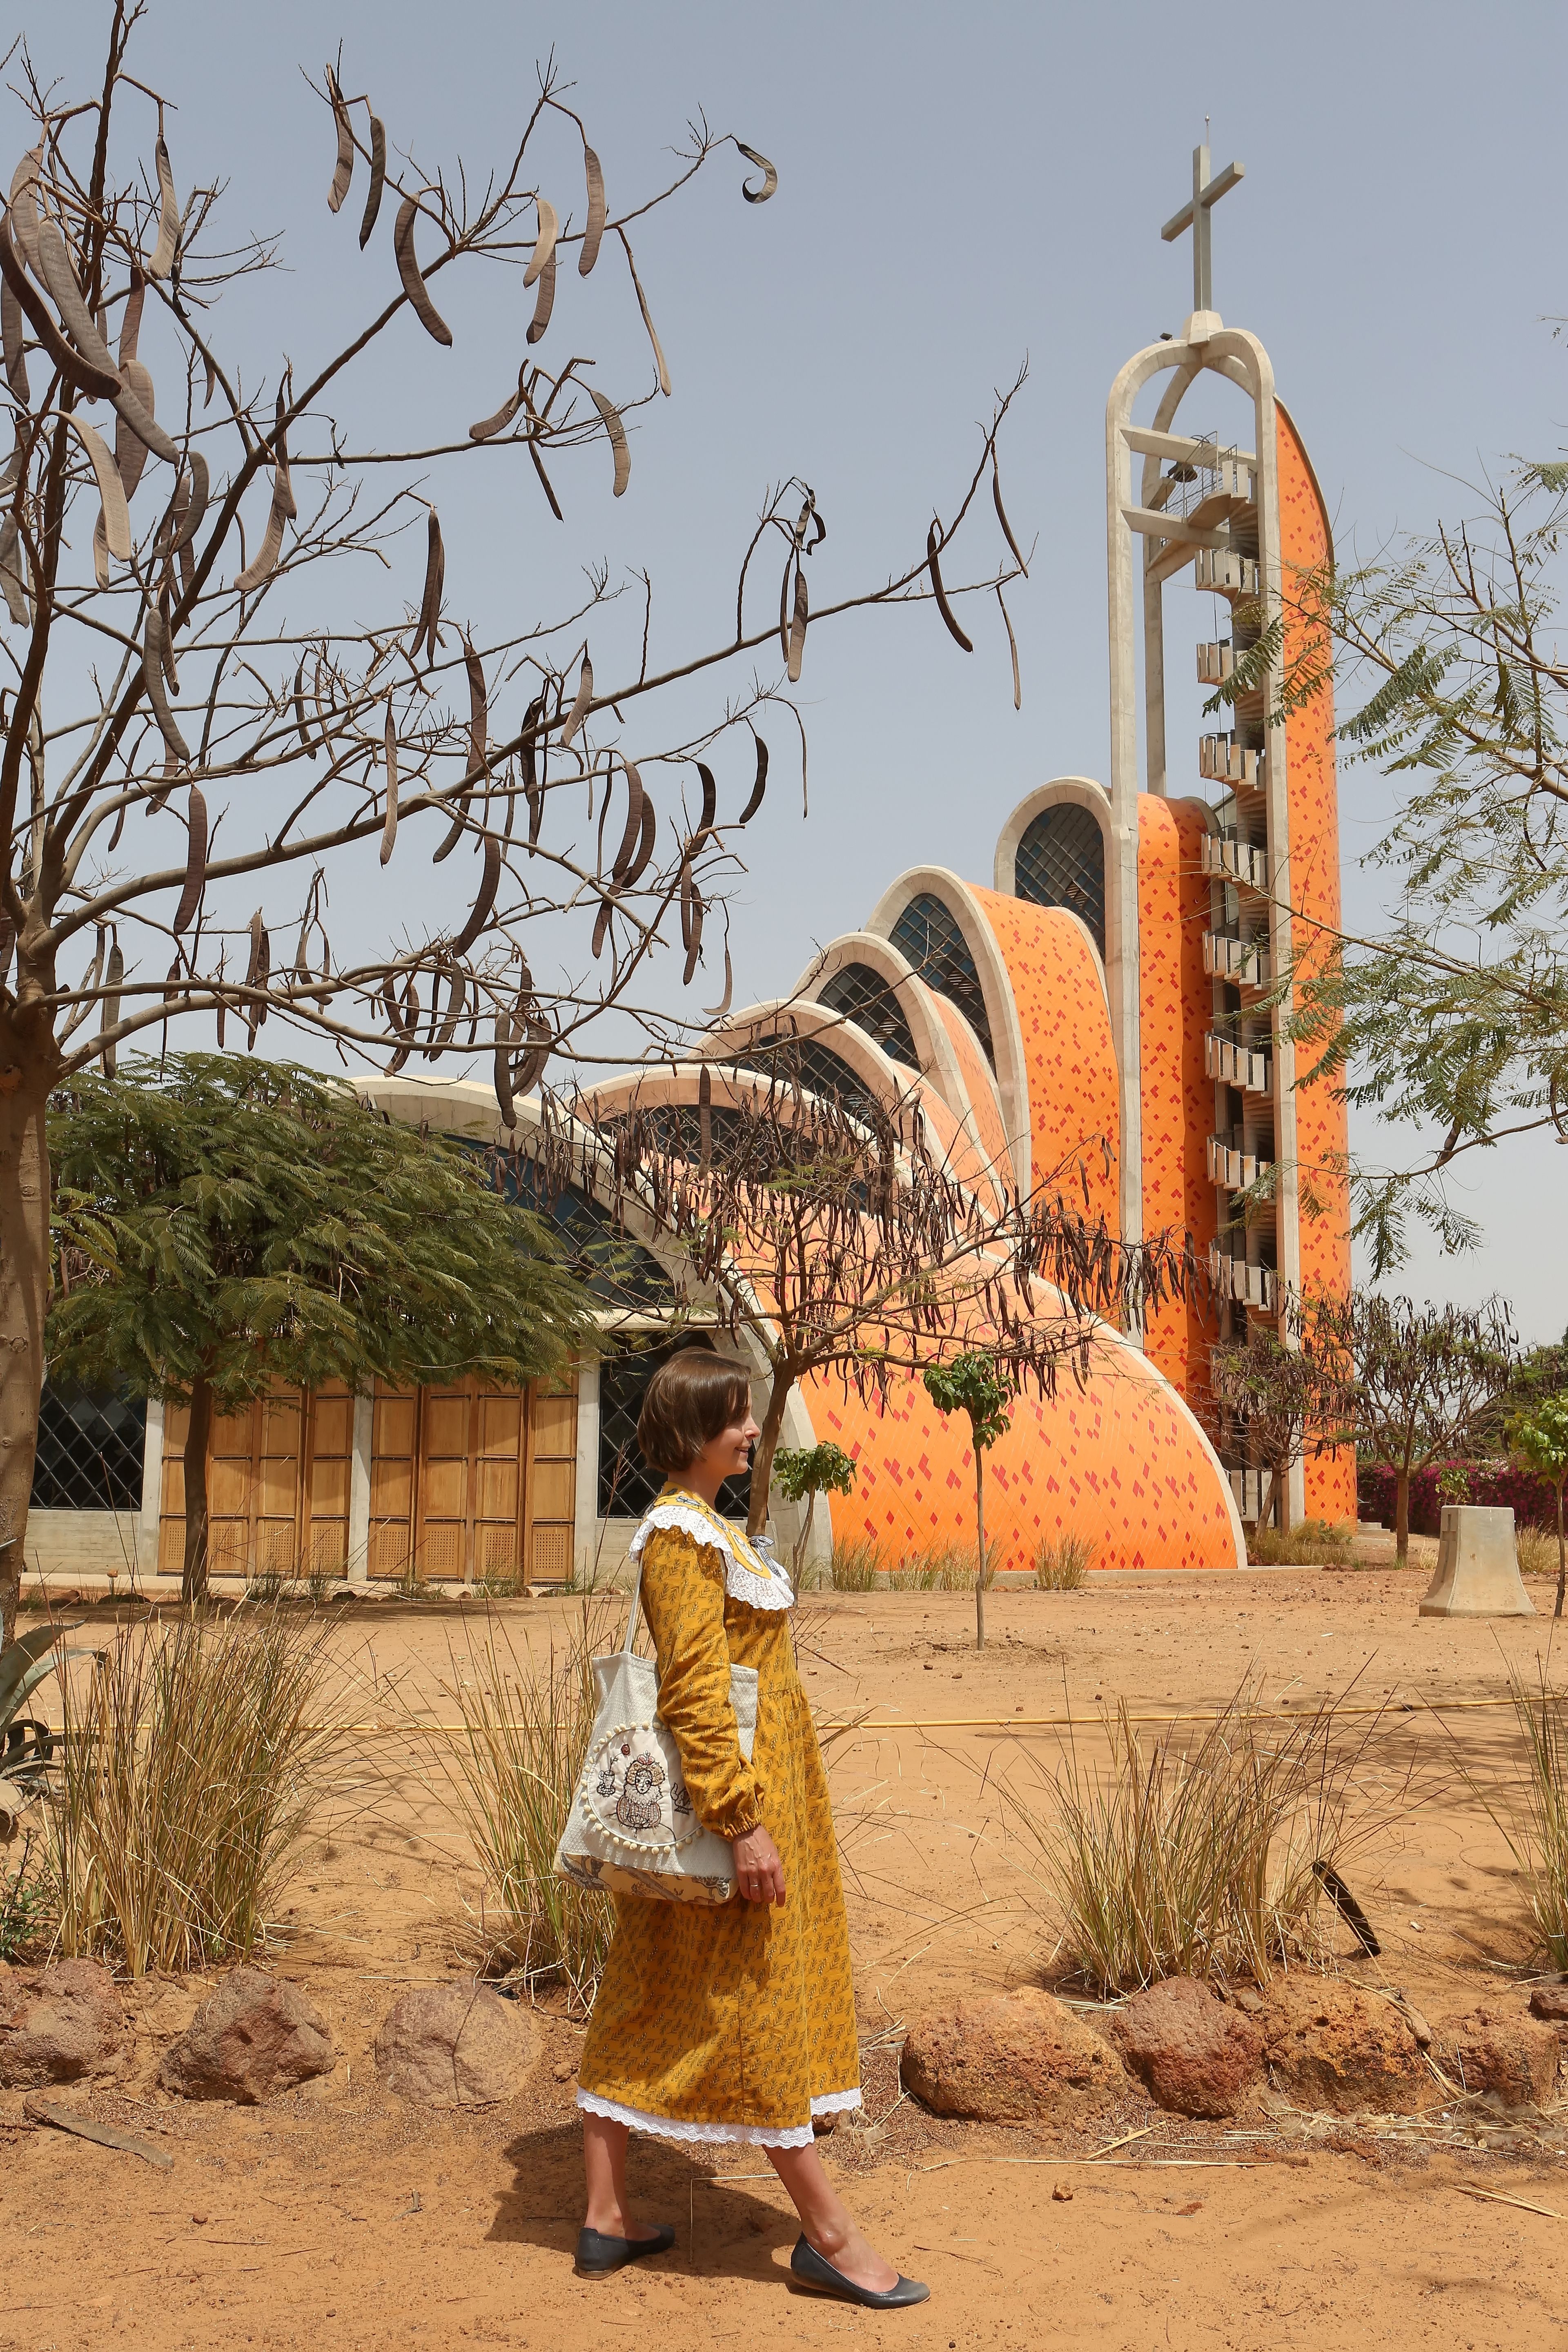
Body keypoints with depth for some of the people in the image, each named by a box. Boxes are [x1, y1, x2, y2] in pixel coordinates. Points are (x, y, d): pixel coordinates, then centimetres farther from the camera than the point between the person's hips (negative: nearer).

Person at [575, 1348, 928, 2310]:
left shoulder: (705, 1527, 13)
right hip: (730, 1784, -10)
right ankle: (829, 2236, 10)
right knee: (758, 1999, -1)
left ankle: (608, 2219, 21)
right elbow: (694, 1694, -23)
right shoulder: (681, 1535, -18)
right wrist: (744, 1820, -24)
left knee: (648, 2002, 12)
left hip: (755, 1780, 10)